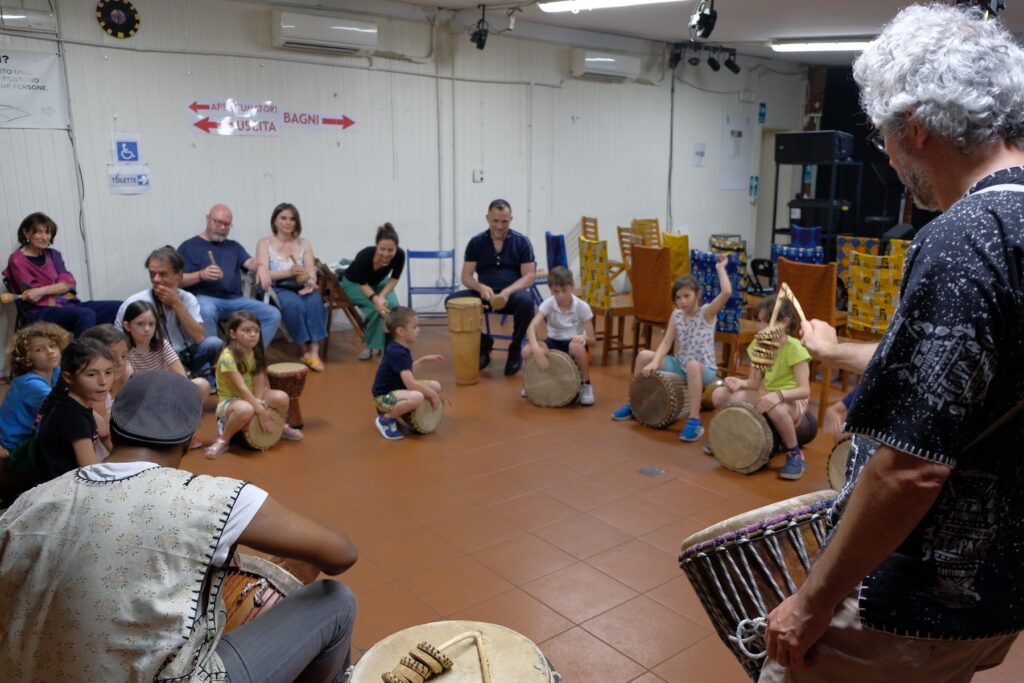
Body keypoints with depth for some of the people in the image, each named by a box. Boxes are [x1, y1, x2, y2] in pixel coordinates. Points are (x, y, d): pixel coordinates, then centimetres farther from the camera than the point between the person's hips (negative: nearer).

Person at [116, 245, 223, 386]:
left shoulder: (188, 299, -2)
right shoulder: (134, 304, -12)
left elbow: (199, 338, -14)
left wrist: (177, 304, -19)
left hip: (185, 357, 4)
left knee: (213, 343, -25)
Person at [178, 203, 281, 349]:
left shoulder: (234, 246, 24)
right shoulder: (189, 246, 11)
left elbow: (250, 262, 6)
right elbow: (178, 280, 3)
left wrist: (260, 267, -20)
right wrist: (201, 275, -18)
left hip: (235, 299, 4)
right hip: (205, 297, -4)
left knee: (273, 315, -15)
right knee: (206, 312, -40)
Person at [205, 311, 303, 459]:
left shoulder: (256, 353, 0)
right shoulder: (228, 356, -23)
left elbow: (260, 380, -9)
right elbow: (241, 388, -27)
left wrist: (258, 402, -27)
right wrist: (261, 411, -30)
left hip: (250, 398, 7)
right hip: (229, 401, -7)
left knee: (281, 397, -18)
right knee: (245, 410, -41)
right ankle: (223, 440, -16)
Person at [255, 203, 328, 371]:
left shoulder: (304, 243, 16)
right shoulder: (264, 243, 7)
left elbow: (311, 272, 5)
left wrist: (310, 282, -21)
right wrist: (289, 272, -24)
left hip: (301, 288, 2)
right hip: (277, 289, -2)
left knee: (315, 301, -32)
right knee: (294, 304, -35)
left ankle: (314, 351, -35)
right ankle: (305, 351, -26)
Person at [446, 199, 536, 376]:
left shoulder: (522, 242, 0)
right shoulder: (476, 243, 4)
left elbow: (529, 277, -6)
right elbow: (466, 277, 0)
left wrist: (507, 291, -25)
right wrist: (480, 287, -23)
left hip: (512, 294, -2)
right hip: (485, 294, 2)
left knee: (525, 301, -37)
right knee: (452, 301, -24)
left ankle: (515, 349, -10)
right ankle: (482, 342, -2)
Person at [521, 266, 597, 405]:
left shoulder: (582, 307, -16)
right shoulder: (548, 304, -14)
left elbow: (591, 340, -15)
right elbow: (531, 328, -27)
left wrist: (584, 338, -40)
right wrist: (536, 348, -47)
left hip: (573, 342, -2)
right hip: (554, 342, 2)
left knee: (577, 347, -40)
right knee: (527, 351, -28)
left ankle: (585, 385, -13)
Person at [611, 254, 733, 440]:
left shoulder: (707, 312, -11)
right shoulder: (676, 315, 3)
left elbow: (727, 293, -29)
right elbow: (666, 343, -2)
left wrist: (720, 268, -18)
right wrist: (655, 361, -18)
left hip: (704, 369, -6)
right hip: (680, 366, 6)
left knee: (692, 365, -42)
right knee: (644, 355, -8)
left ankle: (694, 420, -40)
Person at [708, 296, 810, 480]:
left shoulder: (794, 348, -21)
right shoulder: (758, 345, -1)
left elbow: (804, 390, -26)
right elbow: (755, 382, 2)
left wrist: (778, 394, -43)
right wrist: (741, 383, -20)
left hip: (790, 401, -6)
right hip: (765, 396, 6)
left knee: (775, 409, -42)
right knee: (720, 395, -11)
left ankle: (795, 455, -18)